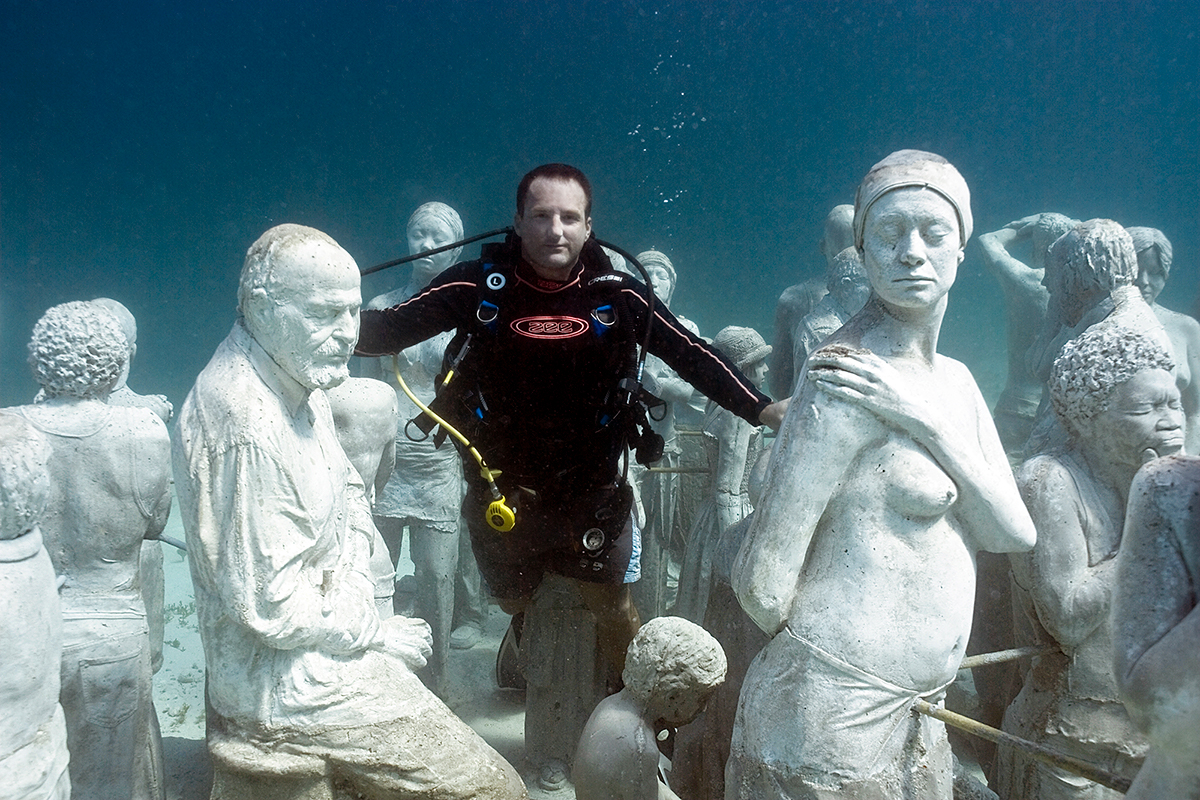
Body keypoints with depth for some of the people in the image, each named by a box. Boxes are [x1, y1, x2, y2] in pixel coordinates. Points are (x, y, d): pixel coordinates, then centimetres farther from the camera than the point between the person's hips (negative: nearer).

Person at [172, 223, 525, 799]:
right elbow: (272, 606, -27)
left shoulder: (298, 384, 4)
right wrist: (373, 630, -13)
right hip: (293, 683, -10)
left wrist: (354, 587, -3)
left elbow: (349, 491, 13)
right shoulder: (249, 430, -28)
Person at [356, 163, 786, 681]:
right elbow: (389, 329, -10)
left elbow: (694, 358, -7)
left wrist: (764, 410, -15)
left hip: (590, 489, 0)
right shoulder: (479, 287, -11)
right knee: (515, 601, 21)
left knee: (614, 610, 8)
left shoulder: (618, 297, -9)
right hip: (500, 490, 1)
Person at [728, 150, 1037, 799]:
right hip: (831, 720, -8)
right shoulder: (848, 380, -19)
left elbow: (1014, 532, -2)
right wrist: (820, 660, -2)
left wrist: (926, 420, -15)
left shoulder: (955, 381, 7)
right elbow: (761, 584, -21)